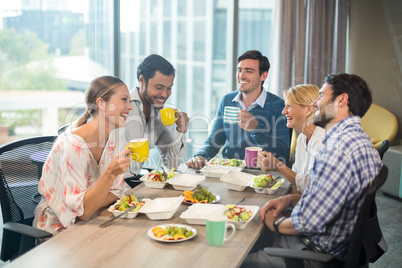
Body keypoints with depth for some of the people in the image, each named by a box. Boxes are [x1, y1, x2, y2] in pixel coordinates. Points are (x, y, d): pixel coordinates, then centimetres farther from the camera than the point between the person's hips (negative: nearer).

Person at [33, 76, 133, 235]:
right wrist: (110, 173, -38)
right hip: (59, 230, -7)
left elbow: (117, 190, 2)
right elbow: (82, 212, -26)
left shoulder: (112, 135, -1)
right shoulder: (72, 145, -25)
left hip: (90, 220, 7)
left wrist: (89, 209, -17)